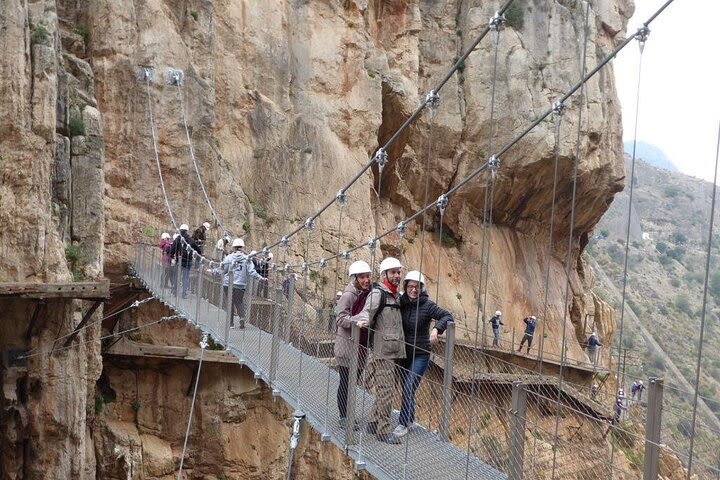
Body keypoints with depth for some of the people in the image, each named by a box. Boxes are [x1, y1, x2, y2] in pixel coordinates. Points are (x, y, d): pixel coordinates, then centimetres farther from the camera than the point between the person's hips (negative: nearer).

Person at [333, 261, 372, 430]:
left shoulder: (368, 294, 8)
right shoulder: (348, 295, -13)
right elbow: (341, 319, -18)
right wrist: (359, 319, -31)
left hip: (361, 346, 7)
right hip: (346, 346, -7)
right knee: (346, 383, 1)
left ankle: (347, 415, 24)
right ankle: (343, 417, 11)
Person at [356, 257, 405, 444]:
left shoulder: (397, 296, 18)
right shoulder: (377, 293, -9)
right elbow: (368, 310, -25)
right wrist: (363, 320, -47)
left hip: (394, 351, 9)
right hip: (382, 352, -8)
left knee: (384, 389, 15)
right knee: (386, 390, -8)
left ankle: (373, 422, 27)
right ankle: (383, 430, -1)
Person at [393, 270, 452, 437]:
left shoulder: (427, 304, -12)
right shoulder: (401, 303, -3)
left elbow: (447, 316, -14)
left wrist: (436, 328, -32)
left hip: (421, 354, -4)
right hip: (403, 353, 4)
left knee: (409, 388, -10)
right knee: (406, 387, 14)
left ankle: (403, 424, 0)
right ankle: (410, 418, 32)